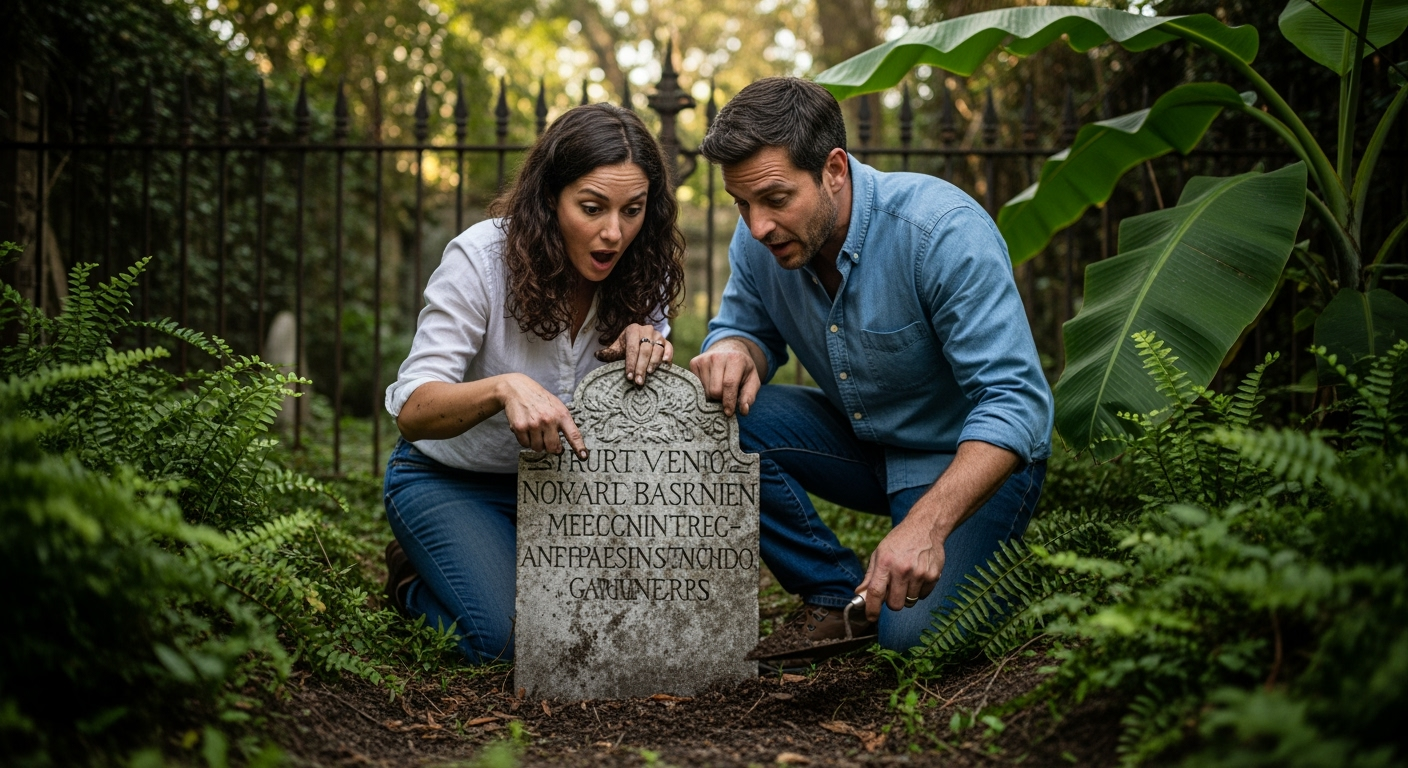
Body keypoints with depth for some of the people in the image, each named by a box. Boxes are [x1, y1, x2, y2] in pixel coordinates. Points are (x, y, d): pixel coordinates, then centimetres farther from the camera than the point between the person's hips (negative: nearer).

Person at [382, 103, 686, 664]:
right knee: (507, 638, -24)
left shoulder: (642, 271, -12)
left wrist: (642, 349, -28)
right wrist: (504, 387, -50)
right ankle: (415, 581, 9)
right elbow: (412, 411, -29)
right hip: (449, 478, -4)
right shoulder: (480, 257, -25)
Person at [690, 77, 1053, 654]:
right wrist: (734, 352, -21)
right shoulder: (760, 238, -12)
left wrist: (926, 525, -46)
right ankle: (836, 594, -4)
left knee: (915, 634, -26)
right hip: (862, 443, 6)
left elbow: (1013, 400, -32)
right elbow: (749, 326, 7)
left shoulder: (944, 231, -29)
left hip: (969, 455, -5)